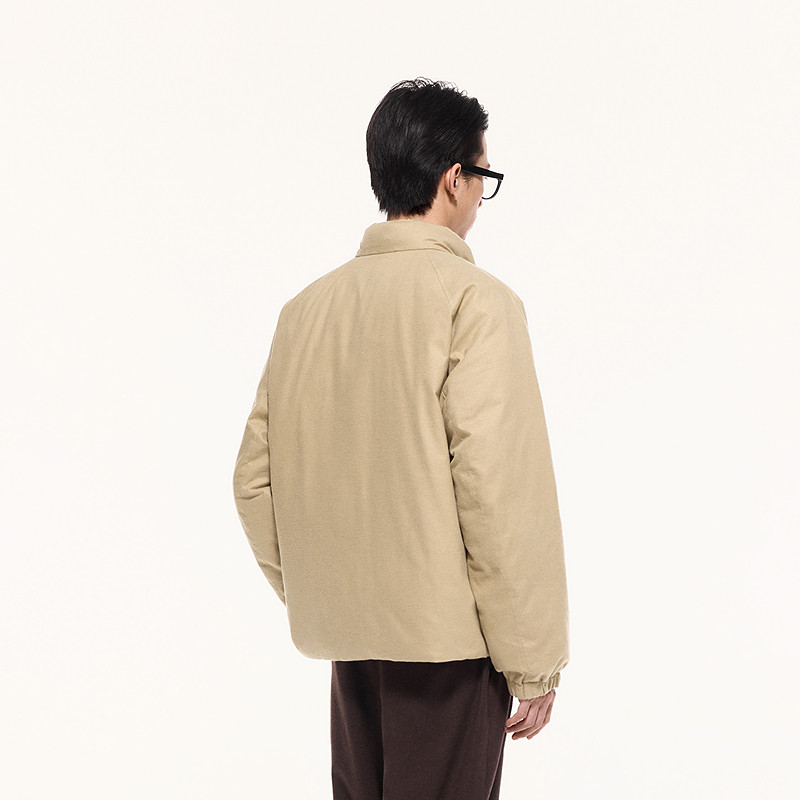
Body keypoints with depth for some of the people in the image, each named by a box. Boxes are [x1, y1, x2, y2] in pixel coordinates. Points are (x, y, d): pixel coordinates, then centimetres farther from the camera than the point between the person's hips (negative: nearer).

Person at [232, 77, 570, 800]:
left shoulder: (308, 306, 7)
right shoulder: (476, 299, -12)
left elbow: (255, 478, 9)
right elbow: (501, 491, -18)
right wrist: (533, 662, -11)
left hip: (347, 637, 7)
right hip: (446, 635, -6)